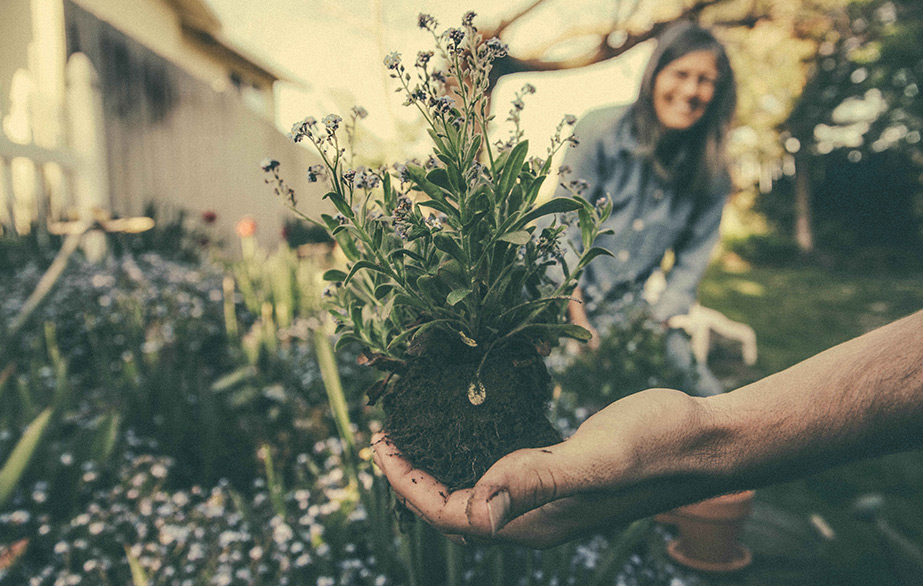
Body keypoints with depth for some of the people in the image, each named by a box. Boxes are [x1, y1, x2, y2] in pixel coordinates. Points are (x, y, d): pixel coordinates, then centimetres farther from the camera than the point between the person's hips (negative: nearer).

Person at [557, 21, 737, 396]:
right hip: (561, 295, -3)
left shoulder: (712, 174, -2)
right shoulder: (602, 130, -10)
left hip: (631, 309, 4)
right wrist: (579, 321, -14)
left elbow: (691, 263, 4)